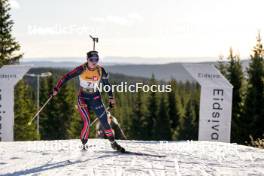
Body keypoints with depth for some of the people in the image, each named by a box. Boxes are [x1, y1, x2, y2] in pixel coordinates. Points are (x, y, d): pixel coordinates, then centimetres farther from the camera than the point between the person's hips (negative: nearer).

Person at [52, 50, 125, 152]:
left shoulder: (100, 70, -8)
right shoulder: (81, 69, -15)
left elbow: (106, 83, 6)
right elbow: (67, 77, -13)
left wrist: (111, 97, 9)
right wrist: (57, 88, -19)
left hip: (96, 98, 2)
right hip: (83, 98, -2)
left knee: (104, 121, -1)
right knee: (87, 123, -14)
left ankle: (113, 143, 14)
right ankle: (83, 144, 7)